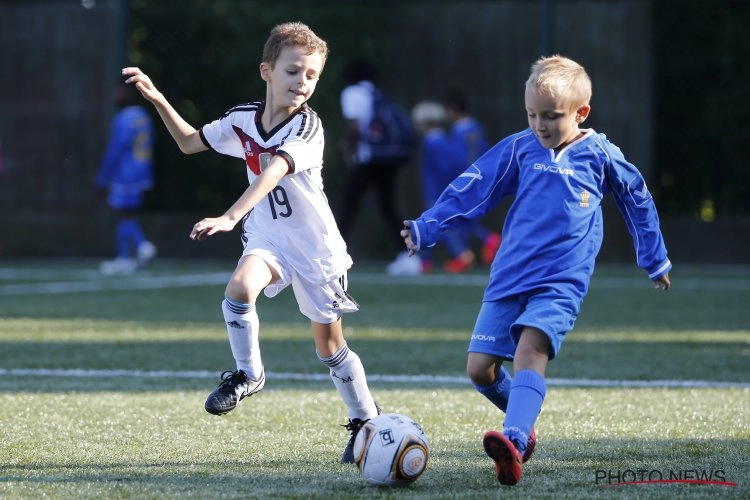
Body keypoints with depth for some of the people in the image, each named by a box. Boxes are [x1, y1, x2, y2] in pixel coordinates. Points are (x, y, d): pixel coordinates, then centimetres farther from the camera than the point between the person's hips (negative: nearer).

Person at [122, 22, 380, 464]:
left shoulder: (308, 127, -22)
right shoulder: (243, 119, -3)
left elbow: (272, 173, -37)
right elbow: (190, 142, 12)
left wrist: (228, 219, -50)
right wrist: (158, 100, -1)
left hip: (315, 245, -4)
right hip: (267, 237, 4)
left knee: (330, 345, 6)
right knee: (240, 288, -29)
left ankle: (366, 420, 25)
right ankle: (248, 374, -8)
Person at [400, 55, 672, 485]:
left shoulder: (600, 155, 3)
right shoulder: (519, 149, 6)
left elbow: (638, 200, 18)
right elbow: (471, 190, 10)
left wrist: (656, 260, 26)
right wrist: (426, 229, 2)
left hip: (562, 282, -4)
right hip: (509, 278, 4)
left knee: (530, 350, -28)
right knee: (480, 368, -1)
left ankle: (513, 441, -45)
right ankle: (525, 424, 26)